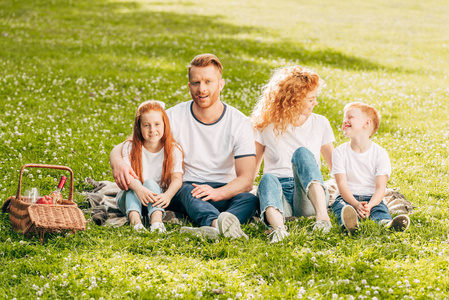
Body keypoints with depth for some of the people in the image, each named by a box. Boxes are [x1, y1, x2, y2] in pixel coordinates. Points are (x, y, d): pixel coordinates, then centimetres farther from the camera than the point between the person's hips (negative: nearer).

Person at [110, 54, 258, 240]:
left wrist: (218, 192, -32)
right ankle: (217, 223, -70)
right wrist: (117, 164, -31)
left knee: (250, 200, -33)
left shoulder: (240, 123, -2)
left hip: (224, 191, 1)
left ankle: (209, 230, -63)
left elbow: (246, 180, -9)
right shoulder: (174, 117, -2)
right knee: (188, 192, -37)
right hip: (182, 189, -1)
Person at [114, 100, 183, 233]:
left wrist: (168, 195, -38)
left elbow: (177, 179, -15)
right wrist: (138, 188, -41)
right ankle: (134, 220, -57)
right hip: (130, 197, 1)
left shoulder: (173, 150, -3)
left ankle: (157, 221, -55)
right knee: (134, 184, -29)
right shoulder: (130, 147, -4)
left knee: (150, 182, -29)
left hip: (156, 198, -1)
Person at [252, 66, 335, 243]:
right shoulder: (267, 126, 9)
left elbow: (334, 164, 22)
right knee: (268, 179, -37)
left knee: (302, 152, -29)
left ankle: (322, 214, -52)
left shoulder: (320, 124, 14)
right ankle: (278, 227, -68)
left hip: (309, 197, 1)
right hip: (279, 190, 0)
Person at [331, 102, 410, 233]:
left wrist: (370, 205, -33)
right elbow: (342, 185, -9)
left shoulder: (380, 154, -1)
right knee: (340, 205, -34)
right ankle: (349, 223, -68)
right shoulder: (340, 152, 1)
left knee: (380, 208, -32)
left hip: (371, 198, 0)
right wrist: (356, 205, -29)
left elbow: (380, 187, -10)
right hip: (348, 198, 0)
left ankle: (387, 223, -67)